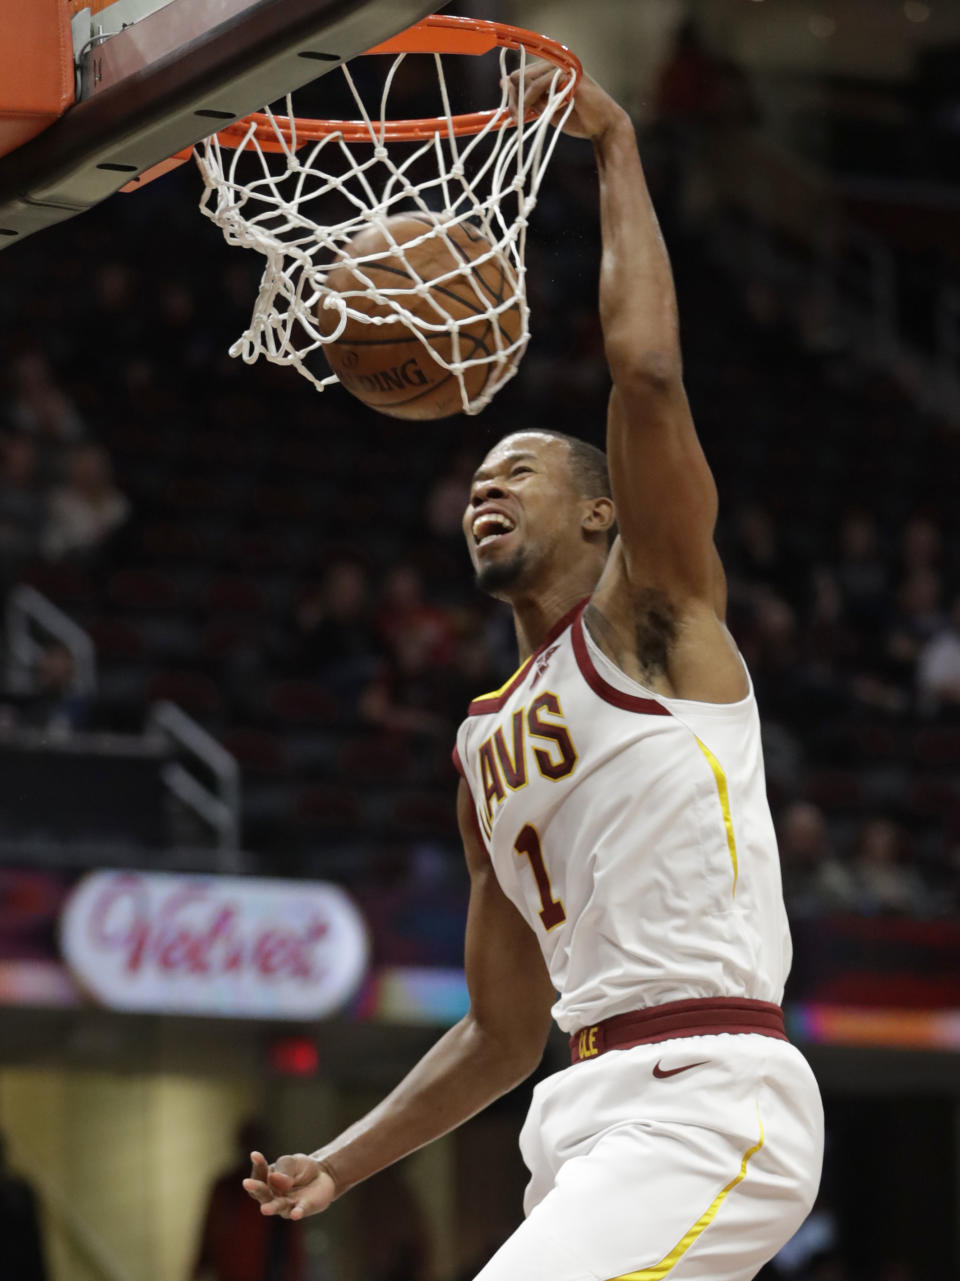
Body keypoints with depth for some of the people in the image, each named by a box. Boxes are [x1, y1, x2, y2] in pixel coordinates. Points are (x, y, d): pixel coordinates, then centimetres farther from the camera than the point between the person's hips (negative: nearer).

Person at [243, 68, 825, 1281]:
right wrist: (339, 1162, 19)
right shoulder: (485, 749, 23)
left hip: (709, 1100, -8)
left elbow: (647, 371, -13)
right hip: (596, 1107, 8)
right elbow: (502, 1031, 27)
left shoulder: (650, 614, 3)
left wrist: (616, 147, -5)